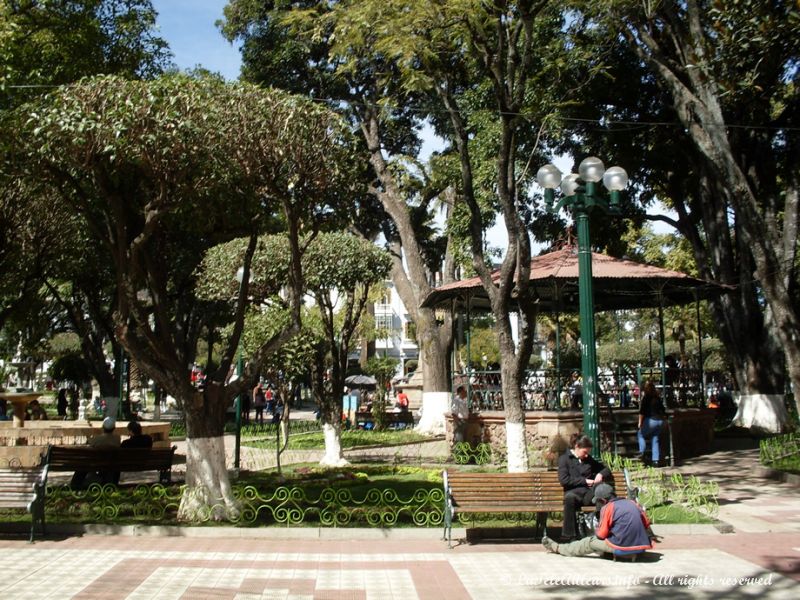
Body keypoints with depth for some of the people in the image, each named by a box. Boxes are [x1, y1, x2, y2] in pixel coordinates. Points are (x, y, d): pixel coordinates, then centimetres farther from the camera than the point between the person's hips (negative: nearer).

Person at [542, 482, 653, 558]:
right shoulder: (632, 503, 11)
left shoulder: (608, 508, -6)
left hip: (622, 546, -6)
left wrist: (597, 530, 18)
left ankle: (558, 548, 25)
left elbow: (601, 534, -3)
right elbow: (647, 524, 12)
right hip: (641, 546, 6)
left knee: (591, 541, 13)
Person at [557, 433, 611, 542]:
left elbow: (606, 470, 29)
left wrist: (600, 474, 6)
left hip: (589, 492, 3)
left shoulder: (589, 459, 23)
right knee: (569, 497, -42)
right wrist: (584, 481, -6)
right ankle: (568, 536, -35)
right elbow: (563, 480, -4)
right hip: (574, 492, -3)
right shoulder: (564, 458, 8)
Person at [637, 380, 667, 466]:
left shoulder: (645, 398, -6)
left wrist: (640, 423, -4)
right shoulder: (658, 398, 12)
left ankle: (642, 452, -2)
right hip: (660, 421, 6)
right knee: (655, 439, 12)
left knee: (640, 434, 14)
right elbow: (663, 411, 16)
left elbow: (642, 412, -9)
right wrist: (663, 420, 26)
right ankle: (656, 459, 7)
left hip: (650, 420, -6)